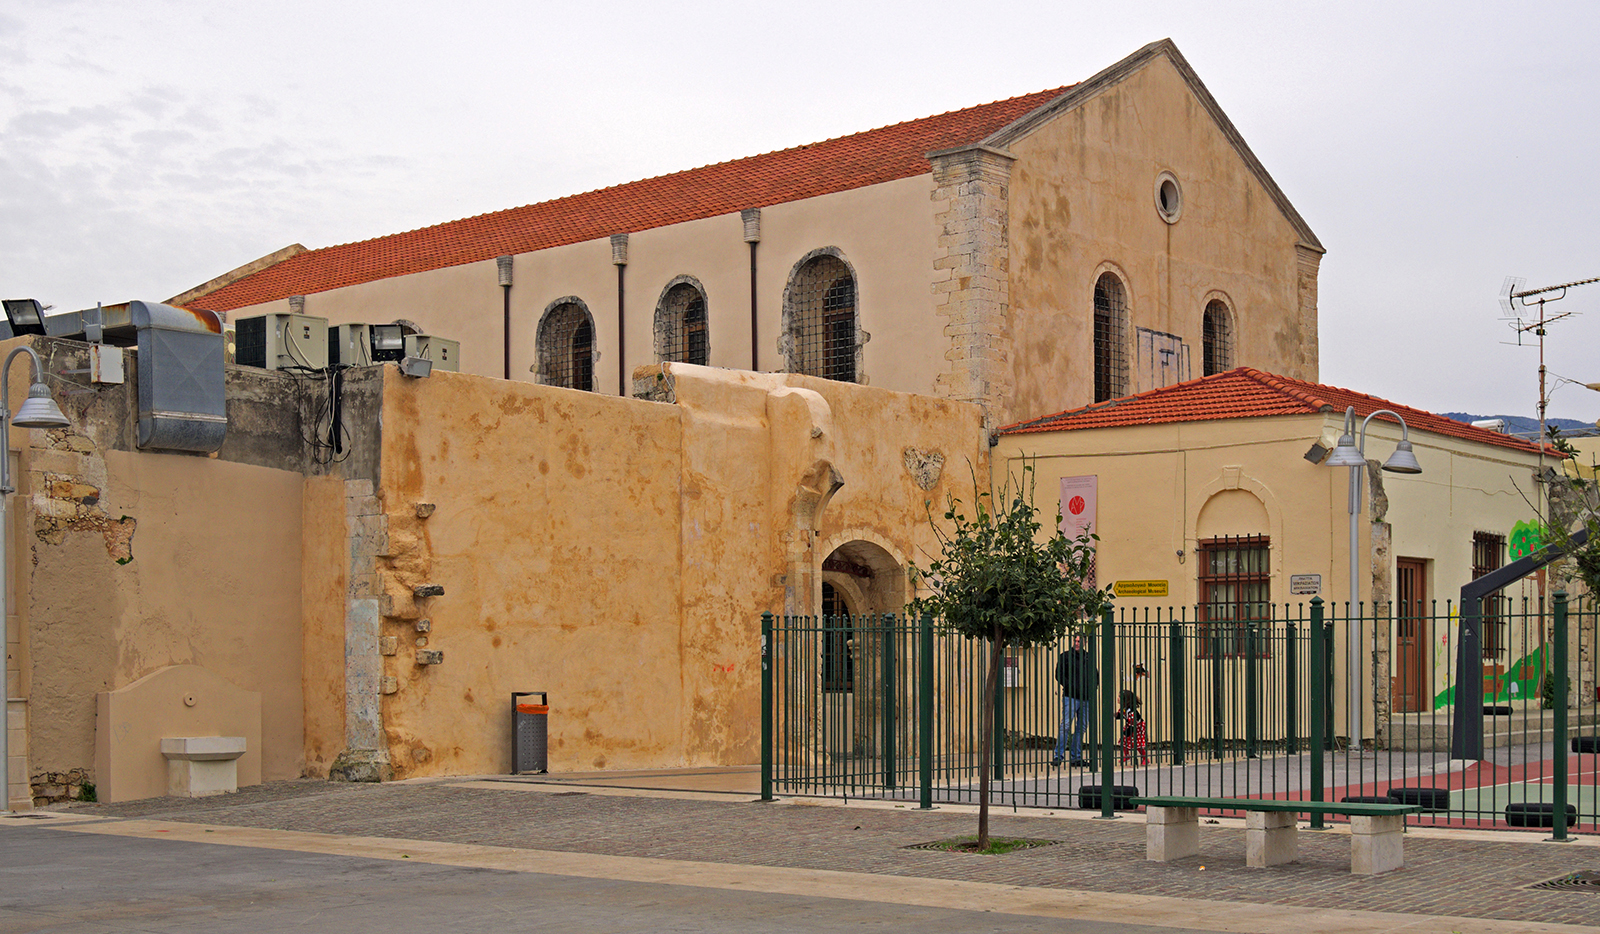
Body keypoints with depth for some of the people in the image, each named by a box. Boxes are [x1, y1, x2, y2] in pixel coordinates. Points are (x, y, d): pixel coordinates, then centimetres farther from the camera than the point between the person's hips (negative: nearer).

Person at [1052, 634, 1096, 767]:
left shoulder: (1089, 657, 14)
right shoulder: (1065, 656, 1)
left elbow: (1095, 674, 23)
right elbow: (1059, 675, -2)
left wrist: (1093, 686, 4)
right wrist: (1071, 687, -13)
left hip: (1086, 698, 5)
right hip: (1070, 697, -5)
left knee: (1081, 727, 7)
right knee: (1066, 725, -11)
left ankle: (1077, 757, 13)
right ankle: (1058, 756, -8)